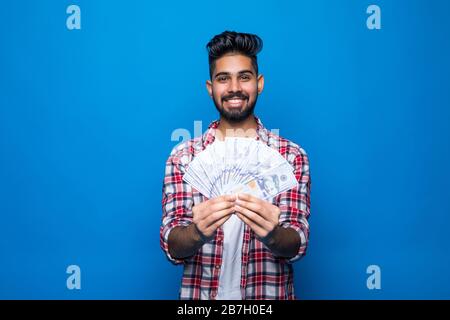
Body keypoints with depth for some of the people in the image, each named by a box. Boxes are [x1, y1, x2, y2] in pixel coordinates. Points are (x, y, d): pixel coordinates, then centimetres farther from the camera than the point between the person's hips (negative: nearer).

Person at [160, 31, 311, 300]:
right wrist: (197, 232, -31)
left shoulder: (292, 156, -7)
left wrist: (272, 234, -33)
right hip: (200, 294, 1)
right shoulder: (182, 156, -6)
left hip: (269, 295, 0)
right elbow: (173, 248, -11)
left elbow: (297, 245, -12)